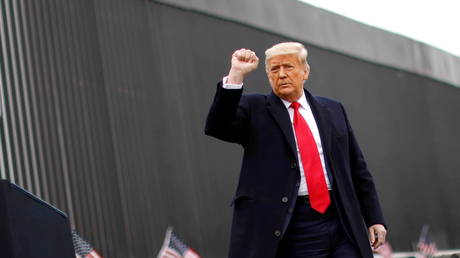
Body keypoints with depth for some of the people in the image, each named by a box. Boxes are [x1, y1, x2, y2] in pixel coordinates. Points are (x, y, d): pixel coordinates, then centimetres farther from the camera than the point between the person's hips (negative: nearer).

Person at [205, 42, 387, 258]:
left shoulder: (333, 110, 14)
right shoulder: (254, 109, 5)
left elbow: (357, 169, 16)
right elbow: (217, 127, -13)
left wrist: (375, 219, 11)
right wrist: (236, 75, -20)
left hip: (343, 224, 3)